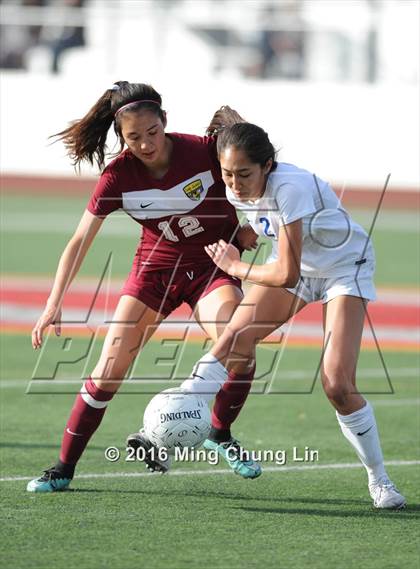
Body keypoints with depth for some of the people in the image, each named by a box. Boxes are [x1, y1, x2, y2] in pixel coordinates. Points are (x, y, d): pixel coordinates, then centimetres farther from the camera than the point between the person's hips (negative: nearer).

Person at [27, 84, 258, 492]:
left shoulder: (205, 151, -22)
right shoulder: (118, 175, -17)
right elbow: (80, 241, -16)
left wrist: (247, 231, -15)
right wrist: (53, 305, -24)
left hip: (214, 265, -1)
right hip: (156, 267, 1)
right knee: (107, 372, -6)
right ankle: (65, 466, 8)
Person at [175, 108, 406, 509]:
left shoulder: (290, 188, -37)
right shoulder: (236, 190, -15)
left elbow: (287, 274, -32)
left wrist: (237, 268, -20)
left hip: (345, 268, -6)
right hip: (295, 262, 6)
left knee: (337, 385, -17)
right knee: (236, 337, -19)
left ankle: (380, 482, 0)